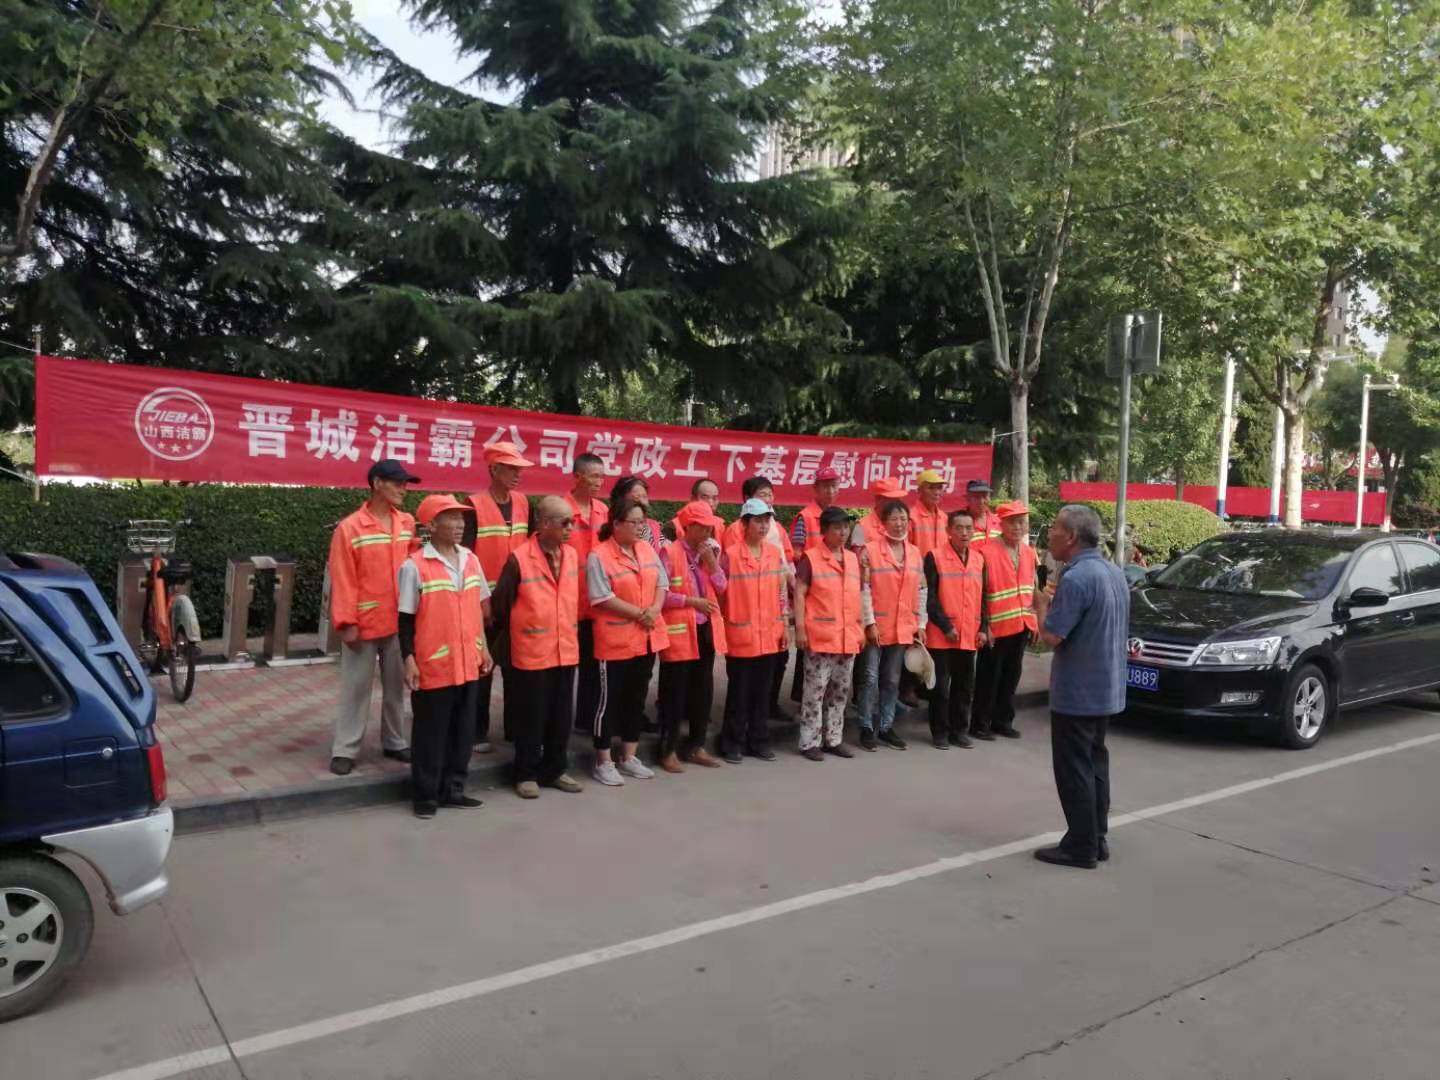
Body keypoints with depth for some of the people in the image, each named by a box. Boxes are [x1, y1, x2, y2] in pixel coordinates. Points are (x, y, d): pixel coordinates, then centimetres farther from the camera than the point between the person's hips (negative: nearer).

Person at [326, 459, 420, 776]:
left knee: (396, 684, 14)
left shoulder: (407, 523, 5)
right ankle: (345, 750, 14)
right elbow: (343, 580, -11)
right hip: (364, 623, -5)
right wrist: (346, 623, -14)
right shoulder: (350, 528, -10)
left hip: (400, 621, 5)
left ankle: (395, 742, 27)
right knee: (356, 687, 4)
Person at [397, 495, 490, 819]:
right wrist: (409, 660, -11)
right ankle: (425, 794, 17)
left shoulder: (471, 560, 7)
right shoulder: (414, 566, -9)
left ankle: (452, 788, 26)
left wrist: (484, 648, 14)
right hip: (433, 665, -5)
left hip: (468, 662, 6)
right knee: (430, 731, 5)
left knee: (462, 729, 13)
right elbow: (406, 619, -7)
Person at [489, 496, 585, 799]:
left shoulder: (572, 555, 4)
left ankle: (553, 770, 28)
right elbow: (500, 604, -7)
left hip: (566, 651, 5)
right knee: (531, 718, 6)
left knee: (562, 716, 12)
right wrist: (517, 633, 4)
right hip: (531, 653, -5)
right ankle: (527, 774, 21)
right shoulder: (519, 559, -15)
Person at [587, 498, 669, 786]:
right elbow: (604, 598, -17)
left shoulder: (647, 549, 8)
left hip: (647, 638, 7)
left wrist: (654, 610, -10)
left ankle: (629, 758, 26)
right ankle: (604, 763, 14)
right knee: (610, 700, 3)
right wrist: (639, 613, -16)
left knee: (637, 698, 14)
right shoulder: (599, 556, -13)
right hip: (615, 641, -7)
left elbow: (661, 584, 9)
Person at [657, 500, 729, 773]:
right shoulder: (670, 553, -12)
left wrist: (712, 563, -8)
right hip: (679, 632, -7)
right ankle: (669, 751, 12)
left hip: (706, 630, 7)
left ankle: (696, 746, 25)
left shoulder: (709, 552, 9)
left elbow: (721, 588, 5)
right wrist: (690, 601, -17)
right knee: (675, 693, 1)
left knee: (703, 691, 13)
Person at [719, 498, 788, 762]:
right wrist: (721, 629, -8)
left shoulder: (775, 552, 5)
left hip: (769, 634, 4)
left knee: (763, 691, 12)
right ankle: (733, 743, 18)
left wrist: (784, 625, 9)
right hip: (741, 635, -4)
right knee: (739, 692, 5)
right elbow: (721, 592, -7)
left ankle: (759, 741, 24)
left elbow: (781, 591, 10)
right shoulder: (731, 554, -10)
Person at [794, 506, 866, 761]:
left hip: (848, 637, 6)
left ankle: (833, 739, 23)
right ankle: (810, 742, 7)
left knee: (840, 691, 12)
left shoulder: (853, 558, 12)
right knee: (815, 690, -2)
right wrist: (800, 629, -13)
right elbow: (799, 594, -8)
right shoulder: (810, 558, -6)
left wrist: (861, 627, 14)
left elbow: (857, 595, 17)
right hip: (820, 636, -6)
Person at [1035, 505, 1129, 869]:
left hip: (1077, 691, -9)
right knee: (1095, 763, 17)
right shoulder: (1114, 572, 9)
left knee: (1074, 768, 0)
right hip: (1106, 687, 9)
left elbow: (1051, 636, -22)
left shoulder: (1076, 577, -22)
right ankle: (1097, 838, 24)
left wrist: (1043, 604, -5)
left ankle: (1081, 846, 7)